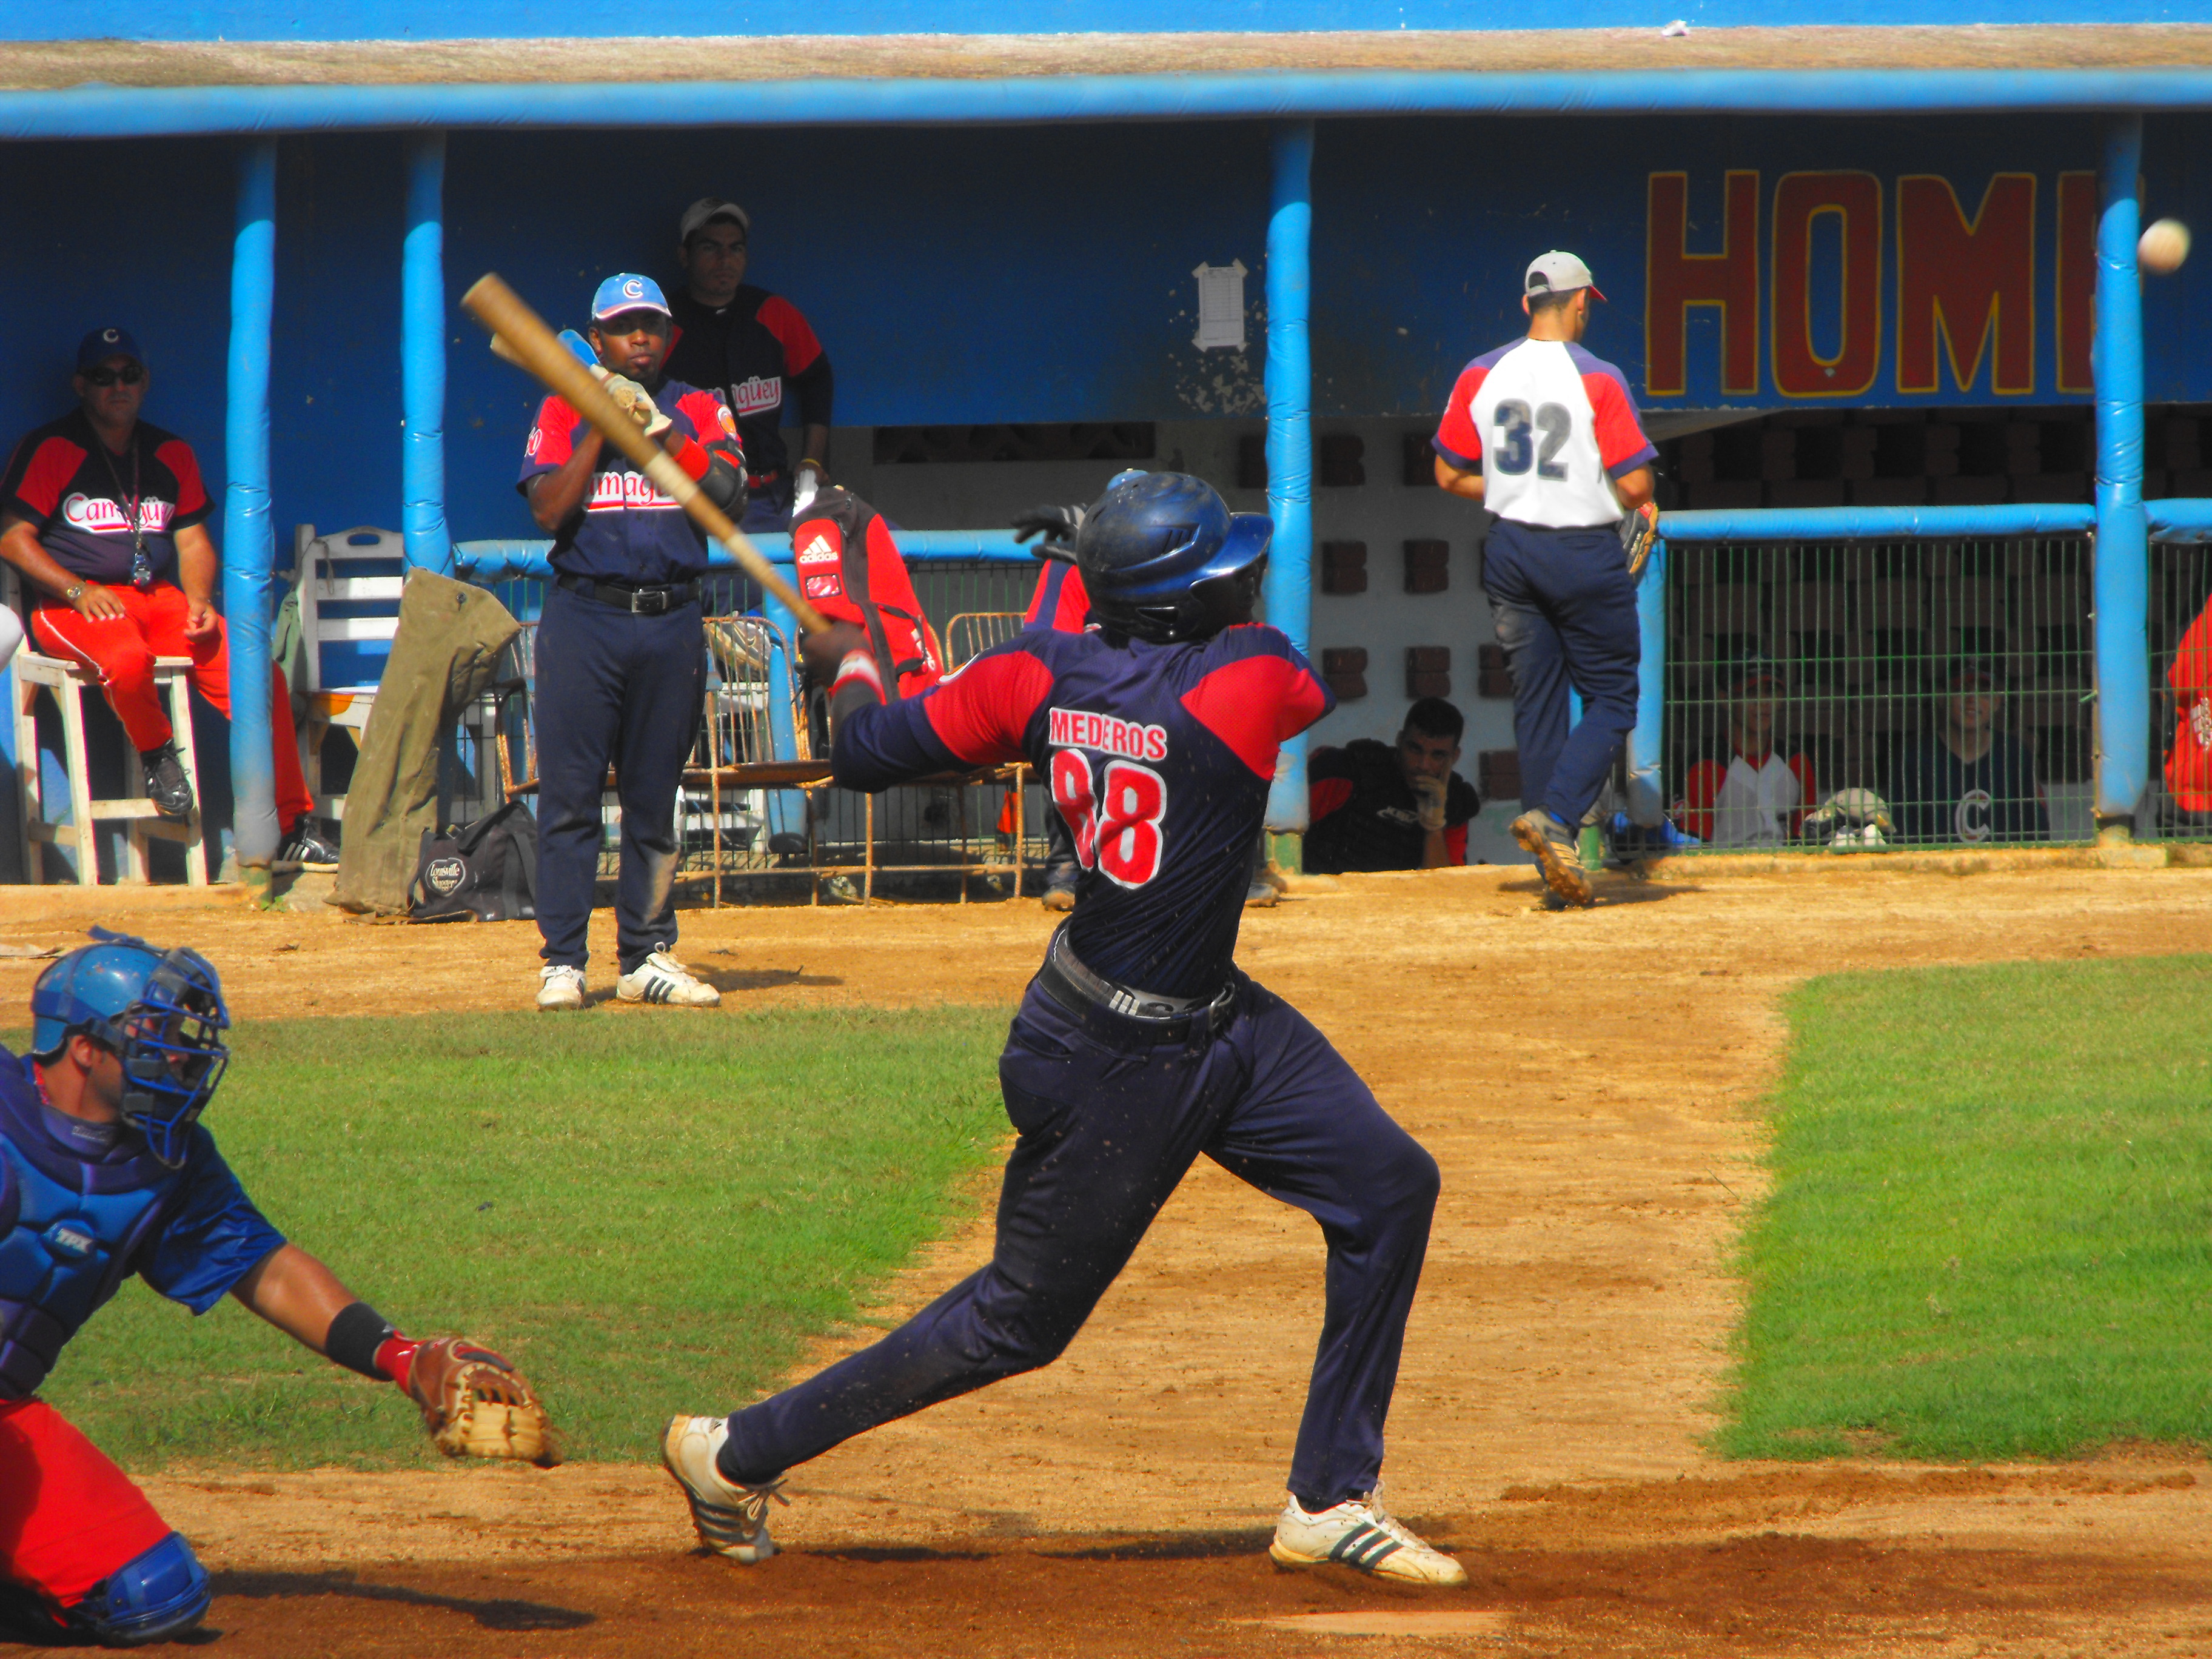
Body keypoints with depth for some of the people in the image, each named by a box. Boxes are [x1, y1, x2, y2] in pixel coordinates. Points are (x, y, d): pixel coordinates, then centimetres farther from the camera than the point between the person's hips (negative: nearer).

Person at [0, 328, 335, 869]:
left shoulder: (170, 454, 18)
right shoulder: (50, 450, 1)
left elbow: (194, 541, 19)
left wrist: (199, 601, -2)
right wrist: (77, 590, -17)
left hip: (159, 599, 5)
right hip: (73, 603, -5)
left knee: (260, 673, -17)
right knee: (128, 658, -41)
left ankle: (293, 829, -11)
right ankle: (156, 757, -10)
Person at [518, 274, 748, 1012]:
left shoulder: (699, 411, 11)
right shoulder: (565, 412, 7)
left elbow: (728, 498, -5)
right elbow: (549, 510, -7)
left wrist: (658, 425, -11)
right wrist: (603, 427, -9)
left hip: (671, 622, 2)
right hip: (584, 616, -2)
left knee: (655, 797, 6)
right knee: (570, 793, -5)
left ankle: (647, 956, 13)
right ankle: (561, 961, -4)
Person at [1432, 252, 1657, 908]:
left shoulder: (1481, 376, 1)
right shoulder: (1597, 380, -13)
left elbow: (1450, 475, 7)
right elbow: (1634, 485, -16)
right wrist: (1643, 502, 7)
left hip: (1510, 551, 5)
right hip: (1586, 553, -5)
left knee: (1536, 701, 11)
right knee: (1612, 699, 5)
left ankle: (1556, 867, 10)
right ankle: (1555, 818, -16)